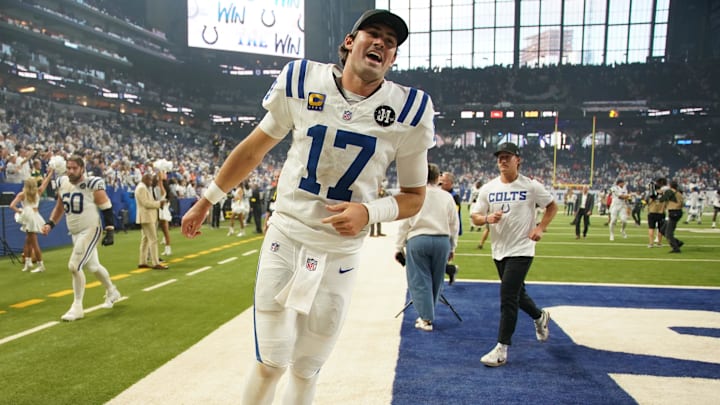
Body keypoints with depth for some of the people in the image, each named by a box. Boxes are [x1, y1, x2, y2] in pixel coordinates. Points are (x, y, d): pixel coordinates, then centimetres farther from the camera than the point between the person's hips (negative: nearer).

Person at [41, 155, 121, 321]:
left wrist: (110, 232, -14)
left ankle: (77, 307, 1)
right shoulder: (62, 183, 3)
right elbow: (59, 207, 19)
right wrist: (50, 223, 7)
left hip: (90, 231, -7)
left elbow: (107, 209, -11)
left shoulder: (93, 185, -16)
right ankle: (112, 292, 42)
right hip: (75, 233, 7)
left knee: (74, 266, -14)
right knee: (92, 266, 19)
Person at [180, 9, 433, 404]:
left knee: (306, 371, 10)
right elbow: (253, 149, 9)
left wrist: (369, 212, -18)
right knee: (271, 363, 3)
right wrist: (206, 201, 15)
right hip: (284, 238, 0)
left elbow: (414, 195, 2)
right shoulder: (302, 81, -4)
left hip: (338, 255, 0)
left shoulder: (408, 111, -6)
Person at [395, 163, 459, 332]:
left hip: (418, 240, -2)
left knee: (420, 280, 4)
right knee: (436, 280, 15)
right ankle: (427, 315, 26)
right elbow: (454, 224, 9)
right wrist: (452, 247, 19)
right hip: (442, 240, 3)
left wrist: (400, 246, 7)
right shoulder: (447, 197, 4)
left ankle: (426, 319, 3)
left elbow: (404, 223, -1)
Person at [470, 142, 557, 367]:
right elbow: (474, 217, 3)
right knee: (516, 293, 20)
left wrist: (540, 228, -9)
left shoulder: (531, 186, -6)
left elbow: (552, 207, 5)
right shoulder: (488, 188, 2)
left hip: (521, 250, -5)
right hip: (499, 250, 5)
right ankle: (540, 317, 51)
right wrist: (487, 218, -18)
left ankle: (501, 349, -3)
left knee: (508, 297, -12)